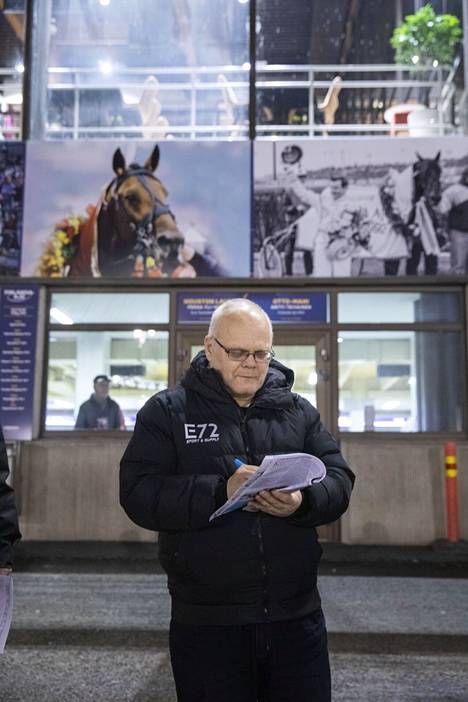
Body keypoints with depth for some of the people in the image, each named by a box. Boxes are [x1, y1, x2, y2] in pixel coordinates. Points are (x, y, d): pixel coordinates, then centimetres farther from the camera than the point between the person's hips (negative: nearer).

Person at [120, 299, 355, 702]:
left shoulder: (299, 410, 8)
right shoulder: (168, 411, -1)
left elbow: (339, 480, 5)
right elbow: (138, 493, -10)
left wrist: (302, 502, -18)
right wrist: (221, 491, -23)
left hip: (297, 617, 3)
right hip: (206, 623, -2)